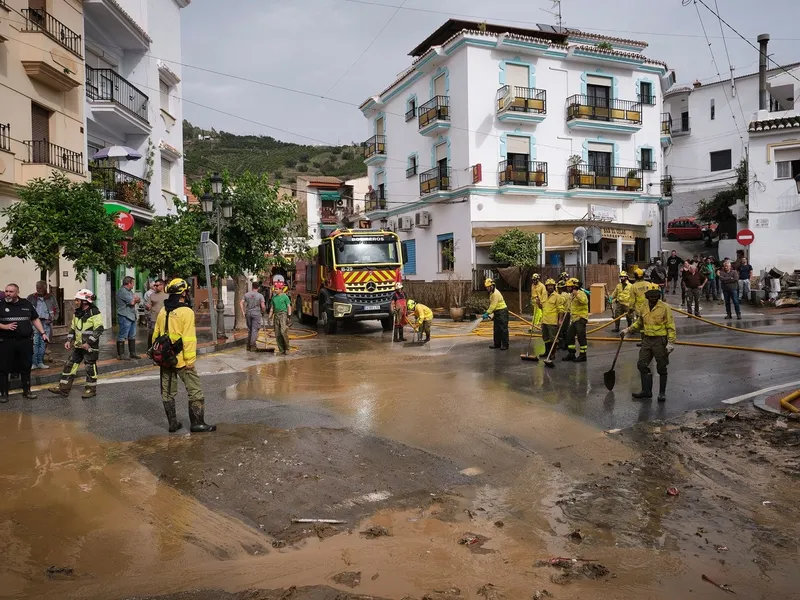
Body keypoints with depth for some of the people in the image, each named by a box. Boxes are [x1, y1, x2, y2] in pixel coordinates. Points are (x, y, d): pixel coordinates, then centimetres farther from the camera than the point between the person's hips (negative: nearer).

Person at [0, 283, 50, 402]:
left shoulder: (26, 304, 8)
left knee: (26, 367, 10)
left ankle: (26, 391, 22)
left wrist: (43, 333, 7)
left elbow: (35, 319, 15)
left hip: (25, 341, 2)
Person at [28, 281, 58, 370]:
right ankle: (33, 363, -3)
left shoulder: (51, 298, 8)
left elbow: (56, 310, 12)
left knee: (43, 343, 7)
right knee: (34, 343, -8)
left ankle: (40, 362, 15)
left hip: (46, 323, 2)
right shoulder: (31, 298, 4)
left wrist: (52, 319, -2)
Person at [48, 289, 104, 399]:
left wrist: (89, 343, -22)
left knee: (90, 367, 2)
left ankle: (91, 389, 15)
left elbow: (99, 330, -18)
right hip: (77, 345, 8)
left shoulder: (95, 313, -14)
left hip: (90, 346, -7)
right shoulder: (77, 313, 11)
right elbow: (73, 327, 20)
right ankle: (64, 389, 13)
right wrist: (69, 340, 8)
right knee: (69, 364, 6)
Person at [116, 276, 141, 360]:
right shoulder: (122, 291, -12)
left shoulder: (130, 291, 19)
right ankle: (120, 355, -3)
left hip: (132, 316, 10)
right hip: (124, 317, -10)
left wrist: (136, 299, -8)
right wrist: (135, 299, 3)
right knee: (122, 337, -6)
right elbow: (132, 302, -19)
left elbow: (139, 300, 15)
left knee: (132, 336, 14)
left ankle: (133, 353, 21)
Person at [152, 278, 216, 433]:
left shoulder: (163, 311, 7)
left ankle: (173, 423, 20)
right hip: (181, 360, -7)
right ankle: (197, 423, 5)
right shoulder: (186, 312, -14)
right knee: (195, 391, 3)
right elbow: (188, 338, -19)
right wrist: (190, 359, -16)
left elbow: (156, 335, 11)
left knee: (168, 393, 14)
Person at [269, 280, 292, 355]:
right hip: (276, 315, 6)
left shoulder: (285, 296, -2)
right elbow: (272, 308, 18)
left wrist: (289, 316, -13)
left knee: (283, 331, -20)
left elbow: (289, 307, -4)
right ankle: (281, 350, 9)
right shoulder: (274, 297, 14)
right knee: (277, 334, 3)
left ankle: (287, 347, -6)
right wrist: (270, 317, 12)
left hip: (283, 314, -6)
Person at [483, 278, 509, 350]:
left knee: (503, 329, -6)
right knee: (497, 329, 13)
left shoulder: (495, 293, -20)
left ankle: (505, 345, -2)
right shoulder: (491, 293, 12)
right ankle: (497, 344, 19)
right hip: (497, 312, 11)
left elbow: (493, 305, -23)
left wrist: (487, 313, -21)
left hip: (502, 312, -11)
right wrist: (489, 313, 9)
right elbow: (491, 305, 15)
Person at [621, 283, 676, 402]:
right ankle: (646, 391, 18)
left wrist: (670, 342, -17)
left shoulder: (665, 307, -8)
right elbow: (639, 323, 23)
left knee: (661, 368, 5)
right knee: (642, 365, 6)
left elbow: (671, 326, -10)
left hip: (660, 340, -5)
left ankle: (662, 393, 19)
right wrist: (628, 330, 13)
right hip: (647, 340, 6)